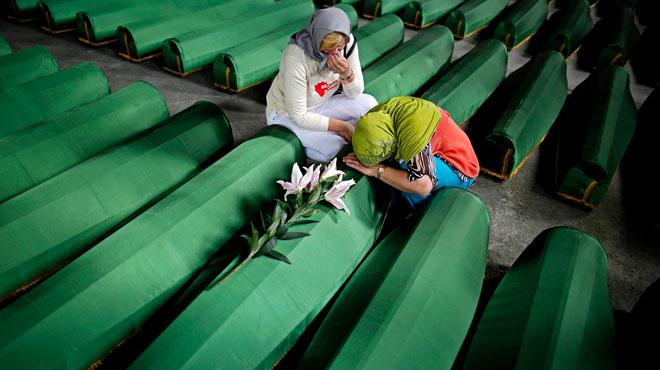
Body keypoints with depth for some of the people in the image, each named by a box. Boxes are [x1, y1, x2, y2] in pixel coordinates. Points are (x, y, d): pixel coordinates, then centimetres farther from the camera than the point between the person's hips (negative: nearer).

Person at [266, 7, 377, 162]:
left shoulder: (348, 43, -17)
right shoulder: (295, 58, -32)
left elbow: (355, 94, -10)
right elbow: (299, 116, -26)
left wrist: (347, 74, -32)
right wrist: (341, 126, -21)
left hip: (320, 105, 6)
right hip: (287, 113, -5)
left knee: (368, 103, -13)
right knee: (332, 148, -24)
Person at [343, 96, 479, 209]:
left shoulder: (413, 131, -39)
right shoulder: (377, 114, -17)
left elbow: (423, 186, -41)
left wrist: (377, 170, -34)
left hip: (458, 168, -8)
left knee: (404, 167, -31)